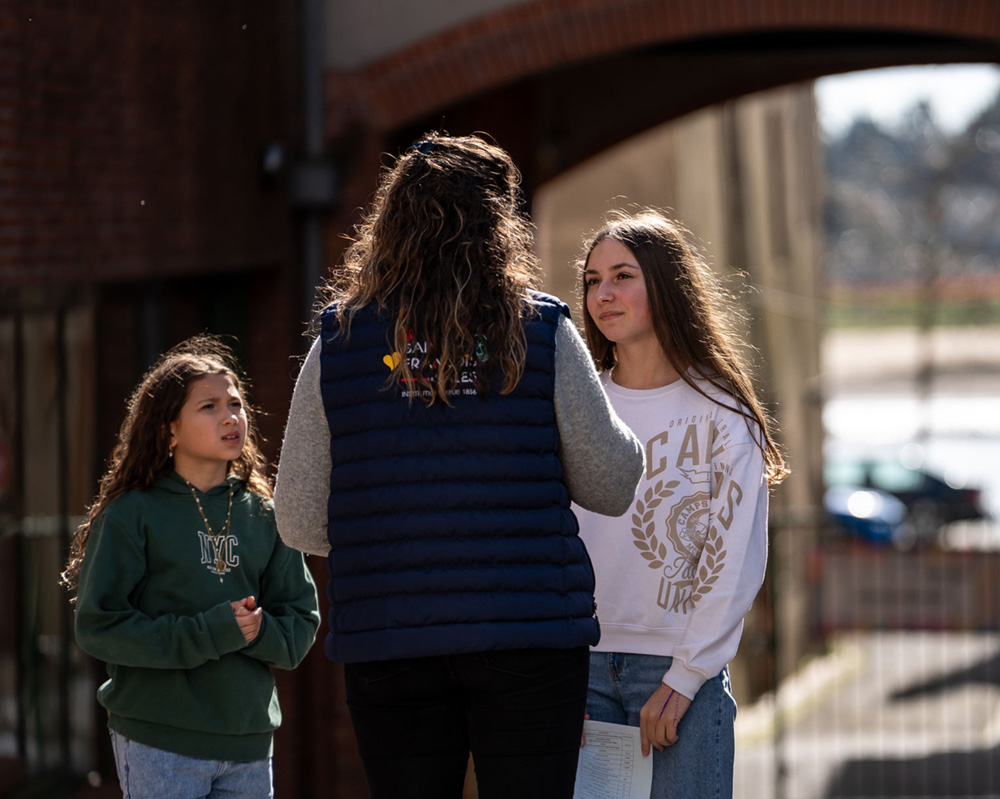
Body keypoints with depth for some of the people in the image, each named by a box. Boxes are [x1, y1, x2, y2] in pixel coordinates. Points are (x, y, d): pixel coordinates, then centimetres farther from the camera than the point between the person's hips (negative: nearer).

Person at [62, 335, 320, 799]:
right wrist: (209, 633, -17)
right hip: (158, 743, -4)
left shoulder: (264, 516, 9)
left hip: (249, 739, 4)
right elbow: (99, 626, -9)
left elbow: (301, 621, 11)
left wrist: (258, 631, -12)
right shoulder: (131, 516, -3)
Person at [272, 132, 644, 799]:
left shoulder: (338, 343, 2)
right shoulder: (543, 332, -2)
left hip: (387, 645, 2)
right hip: (531, 640, -1)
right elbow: (612, 486, 3)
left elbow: (300, 523, 3)